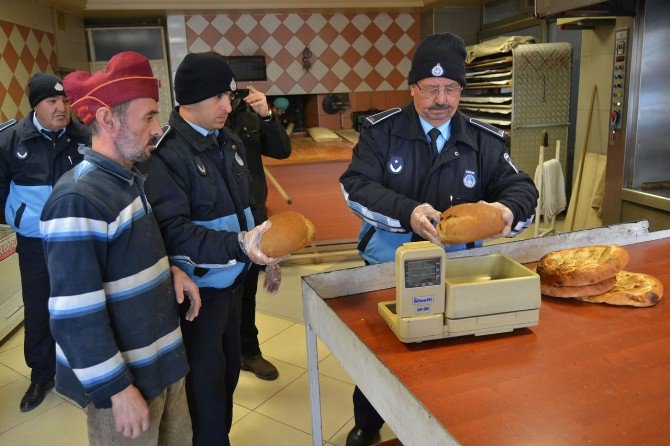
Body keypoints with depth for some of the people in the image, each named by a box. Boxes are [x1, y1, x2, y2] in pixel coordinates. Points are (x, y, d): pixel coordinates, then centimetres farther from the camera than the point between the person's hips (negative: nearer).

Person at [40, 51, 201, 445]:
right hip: (124, 378, -8)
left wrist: (168, 269, -1)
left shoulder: (131, 179, 5)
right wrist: (118, 389, -19)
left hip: (163, 360, 8)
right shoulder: (78, 199, -24)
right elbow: (75, 314, -25)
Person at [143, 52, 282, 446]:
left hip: (232, 280, 8)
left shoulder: (231, 144, 7)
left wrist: (266, 257, 16)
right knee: (206, 381, 7)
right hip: (197, 288, -7)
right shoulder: (166, 153, -18)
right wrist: (239, 245, -36)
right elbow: (173, 230, -26)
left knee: (229, 369, 21)